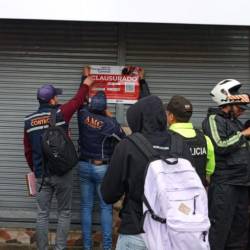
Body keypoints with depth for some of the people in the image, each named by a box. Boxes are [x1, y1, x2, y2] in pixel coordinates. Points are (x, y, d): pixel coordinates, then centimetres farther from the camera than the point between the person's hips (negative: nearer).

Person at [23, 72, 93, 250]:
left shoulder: (29, 121, 3)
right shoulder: (60, 113, -9)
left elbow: (28, 150, 11)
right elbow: (77, 101, 9)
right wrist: (86, 85, 26)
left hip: (41, 174, 3)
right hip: (62, 172, -3)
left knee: (42, 214, 8)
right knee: (64, 212, 9)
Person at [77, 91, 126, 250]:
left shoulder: (83, 115, -7)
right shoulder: (109, 122, -15)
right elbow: (123, 139, -2)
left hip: (84, 166, 3)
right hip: (103, 168, -3)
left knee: (86, 206, 9)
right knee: (106, 207, 6)